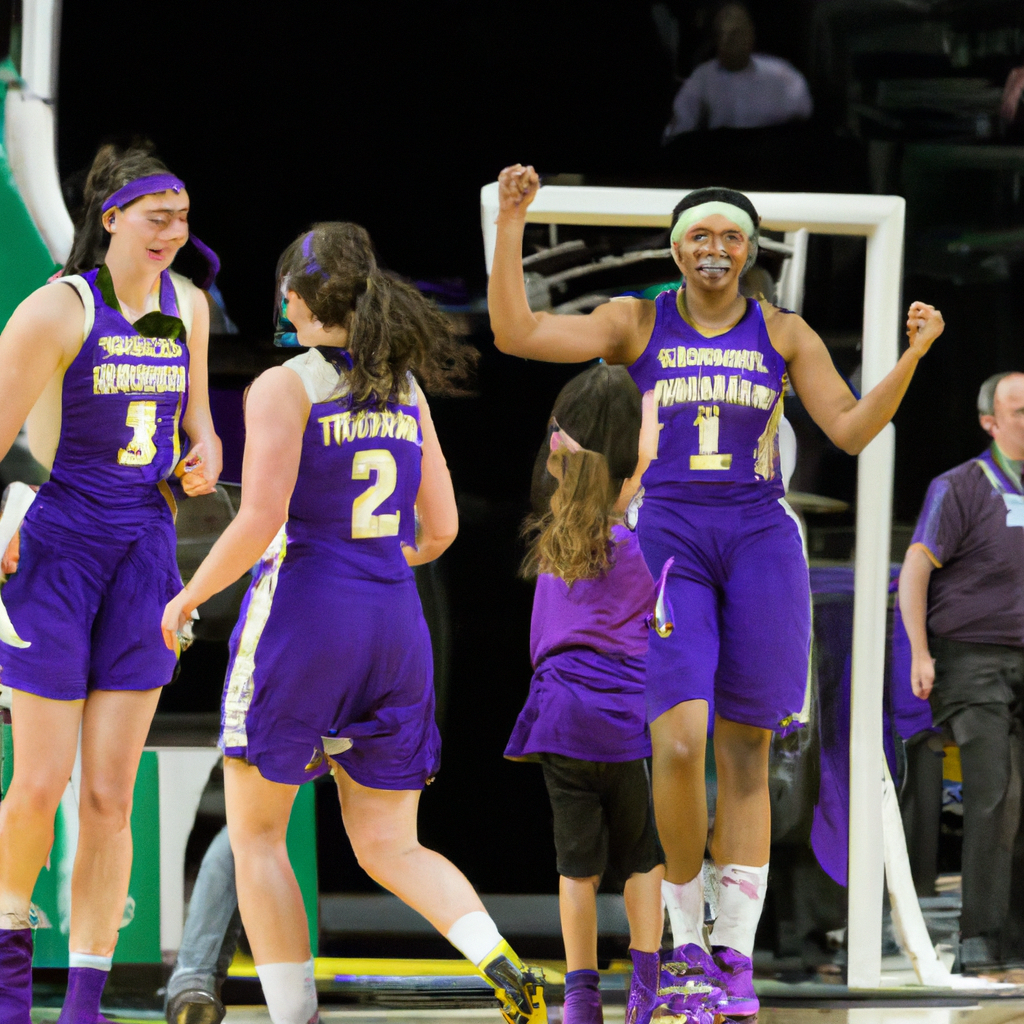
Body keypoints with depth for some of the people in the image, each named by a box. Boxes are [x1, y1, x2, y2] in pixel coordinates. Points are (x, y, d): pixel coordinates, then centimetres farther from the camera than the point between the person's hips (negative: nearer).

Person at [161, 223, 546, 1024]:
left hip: (298, 626, -5)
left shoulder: (285, 387, -9)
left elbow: (259, 521, -18)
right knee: (389, 849, 9)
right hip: (393, 629, 5)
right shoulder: (406, 388, 10)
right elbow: (440, 527, 12)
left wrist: (189, 596, -3)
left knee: (255, 836, 10)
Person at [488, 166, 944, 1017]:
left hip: (761, 543, 1)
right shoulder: (636, 324, 5)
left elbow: (853, 430, 2)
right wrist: (511, 223, -12)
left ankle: (735, 955, 7)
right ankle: (684, 931, 2)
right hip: (668, 545, -1)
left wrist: (913, 355, -13)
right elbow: (515, 334, -5)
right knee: (679, 743, -17)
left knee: (746, 755, 2)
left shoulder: (783, 333, 8)